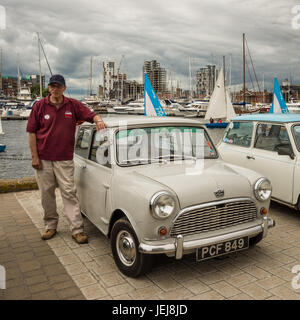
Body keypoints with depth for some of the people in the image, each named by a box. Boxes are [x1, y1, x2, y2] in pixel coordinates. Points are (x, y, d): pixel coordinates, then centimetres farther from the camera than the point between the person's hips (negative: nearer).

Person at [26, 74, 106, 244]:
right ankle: (50, 225, 26)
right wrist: (34, 157, -4)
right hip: (43, 159, 1)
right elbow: (32, 132, 1)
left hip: (64, 159, -1)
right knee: (47, 193, 10)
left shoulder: (73, 105, 3)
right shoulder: (40, 106, 1)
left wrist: (98, 120, -21)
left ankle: (77, 230, 1)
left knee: (69, 193, -3)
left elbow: (91, 115, 4)